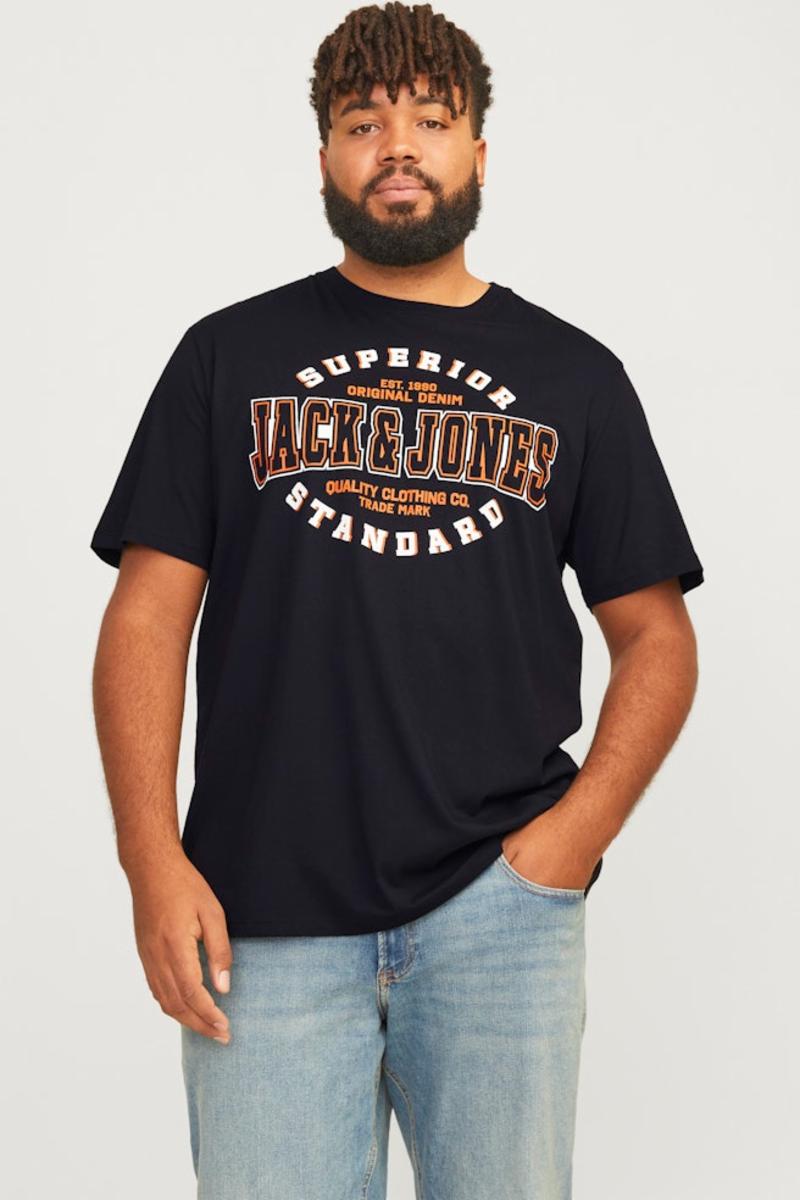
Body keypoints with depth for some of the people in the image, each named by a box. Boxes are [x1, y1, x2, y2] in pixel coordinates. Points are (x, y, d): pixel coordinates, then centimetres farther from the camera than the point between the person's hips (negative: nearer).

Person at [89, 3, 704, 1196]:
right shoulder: (229, 356, 8)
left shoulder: (574, 374, 10)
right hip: (265, 911, 0)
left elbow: (655, 636, 9)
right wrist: (154, 860, -7)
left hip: (498, 904, 1)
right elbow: (148, 616, 3)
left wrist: (577, 832, -5)